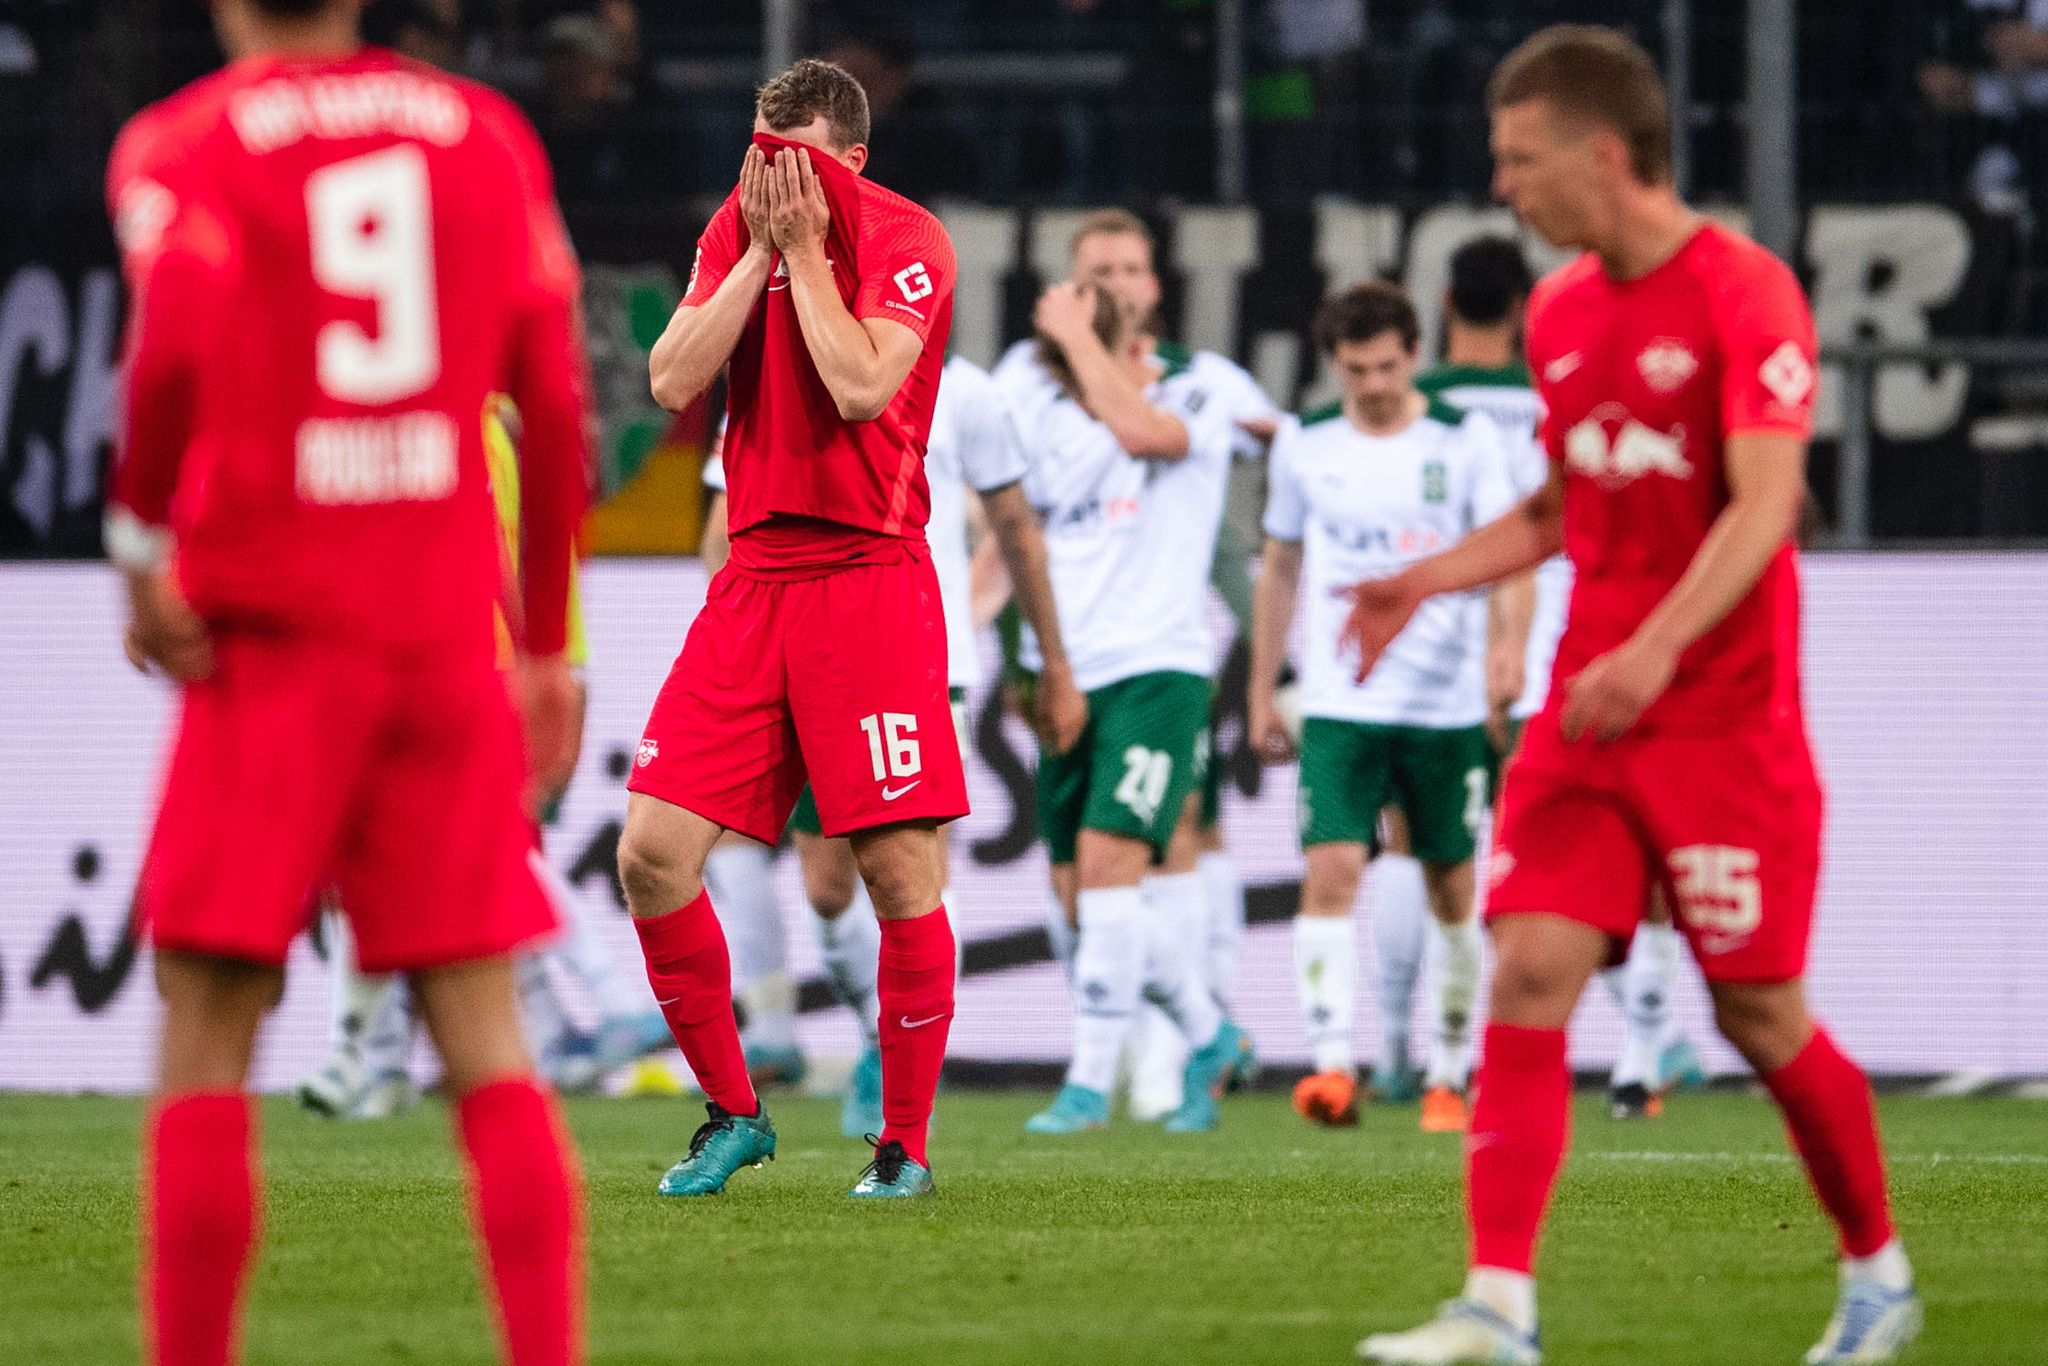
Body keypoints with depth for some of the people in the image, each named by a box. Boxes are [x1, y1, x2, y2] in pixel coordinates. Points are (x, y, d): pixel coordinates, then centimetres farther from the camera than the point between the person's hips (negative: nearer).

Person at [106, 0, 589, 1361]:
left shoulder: (182, 144, 0)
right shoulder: (486, 133, 10)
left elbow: (176, 348, -18)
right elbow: (557, 403, 8)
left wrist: (142, 538, -5)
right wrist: (547, 645, 14)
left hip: (272, 636, -3)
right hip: (446, 638, 3)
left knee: (207, 1043, 2)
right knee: (486, 1040, 4)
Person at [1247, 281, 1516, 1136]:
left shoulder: (1466, 440, 0)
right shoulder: (1305, 446, 7)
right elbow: (1280, 568, 16)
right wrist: (1261, 693, 15)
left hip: (1447, 704, -1)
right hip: (1338, 705, 1)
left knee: (1453, 890, 6)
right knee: (1330, 874, -15)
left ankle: (1449, 1076, 17)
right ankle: (1332, 1064, -23)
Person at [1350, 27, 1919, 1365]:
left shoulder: (1744, 292, -12)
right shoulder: (1559, 312, 11)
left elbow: (1765, 504, -20)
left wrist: (1657, 650, -31)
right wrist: (1426, 580, 10)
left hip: (1725, 718, -6)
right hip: (1587, 710, 6)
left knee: (1762, 1015, 1)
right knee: (1529, 973, -8)